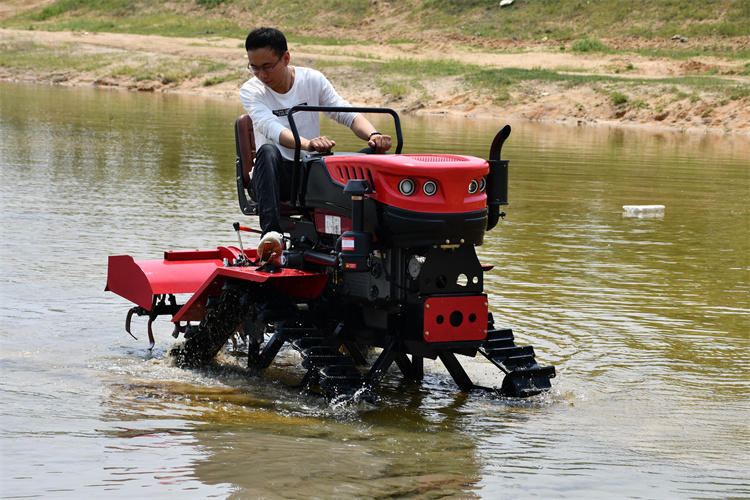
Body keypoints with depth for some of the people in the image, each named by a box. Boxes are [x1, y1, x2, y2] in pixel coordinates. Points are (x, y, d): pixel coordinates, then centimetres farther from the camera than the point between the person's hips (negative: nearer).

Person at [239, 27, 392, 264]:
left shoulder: (312, 80, 4)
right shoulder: (250, 91, -4)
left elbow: (347, 113, -4)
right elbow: (270, 128, -24)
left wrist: (374, 135, -28)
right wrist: (307, 144, -46)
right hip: (274, 179, -2)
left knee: (371, 154, -24)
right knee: (268, 152, -39)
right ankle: (272, 235, -52)